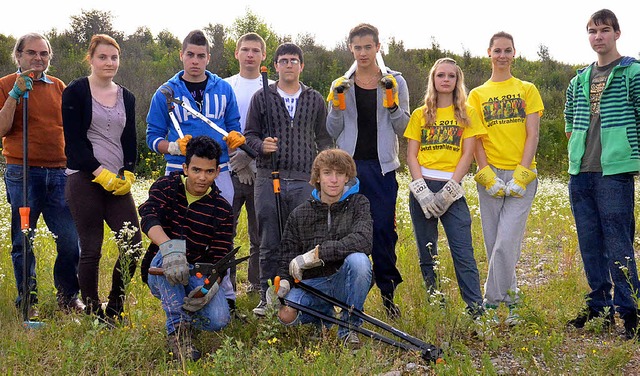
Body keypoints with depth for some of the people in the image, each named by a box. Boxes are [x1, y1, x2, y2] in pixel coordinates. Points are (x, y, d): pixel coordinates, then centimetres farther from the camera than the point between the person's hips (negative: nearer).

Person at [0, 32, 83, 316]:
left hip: (59, 172, 3)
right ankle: (27, 300, 16)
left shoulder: (58, 87, 14)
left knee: (70, 237, 0)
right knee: (23, 240, 3)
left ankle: (68, 295, 17)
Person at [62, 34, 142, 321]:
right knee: (91, 249, -3)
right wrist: (101, 173, -13)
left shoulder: (126, 97, 15)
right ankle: (92, 313, 10)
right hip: (84, 180, -5)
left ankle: (115, 309, 15)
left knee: (133, 243, -2)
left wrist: (128, 173, -2)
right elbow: (73, 141, -6)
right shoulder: (75, 92, 0)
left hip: (118, 183, 5)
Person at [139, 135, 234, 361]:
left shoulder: (221, 209, -3)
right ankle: (177, 330, -27)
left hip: (198, 275, 2)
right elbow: (148, 218, -26)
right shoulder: (167, 186, -6)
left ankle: (185, 316, 12)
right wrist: (170, 247, -48)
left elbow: (221, 257, -9)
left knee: (219, 320, -25)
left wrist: (210, 285, -32)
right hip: (162, 275, -1)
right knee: (167, 255, -37)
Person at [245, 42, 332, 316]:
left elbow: (324, 139, 15)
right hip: (268, 179, 0)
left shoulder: (315, 100, 13)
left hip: (305, 181, 1)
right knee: (269, 243, 3)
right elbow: (250, 134, 10)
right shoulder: (262, 98, 9)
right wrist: (261, 146, -12)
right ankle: (267, 296, 13)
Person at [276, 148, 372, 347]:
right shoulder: (299, 215, 3)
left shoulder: (358, 204, -3)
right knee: (286, 314, -26)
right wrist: (283, 282, -15)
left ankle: (349, 325, -11)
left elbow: (363, 240, -23)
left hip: (344, 282, -2)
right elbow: (287, 259, 7)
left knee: (358, 259, -34)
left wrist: (316, 254, -26)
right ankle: (324, 314, 12)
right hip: (312, 283, 2)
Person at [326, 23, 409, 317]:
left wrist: (393, 104, -12)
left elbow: (403, 128, 3)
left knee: (384, 228, -4)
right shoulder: (342, 85, 10)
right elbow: (333, 132, 9)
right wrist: (337, 106, -7)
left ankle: (388, 292, 8)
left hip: (382, 166, -1)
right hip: (349, 165, 1)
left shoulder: (395, 82, 7)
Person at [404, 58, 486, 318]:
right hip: (422, 187, 2)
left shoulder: (467, 114, 8)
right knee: (427, 254, 5)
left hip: (451, 188, -2)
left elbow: (467, 155, 1)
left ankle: (477, 311, -11)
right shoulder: (420, 114, 13)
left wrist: (449, 190, -9)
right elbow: (411, 155, 6)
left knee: (463, 252, -10)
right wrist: (422, 190, -8)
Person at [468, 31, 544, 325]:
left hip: (521, 175, -2)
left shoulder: (527, 90, 10)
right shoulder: (477, 95, 13)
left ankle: (492, 303, -6)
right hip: (490, 175, 2)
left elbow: (532, 135, 2)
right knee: (493, 245, 3)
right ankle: (510, 302, 15)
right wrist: (488, 176, -7)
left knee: (506, 244, -14)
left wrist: (520, 175, -9)